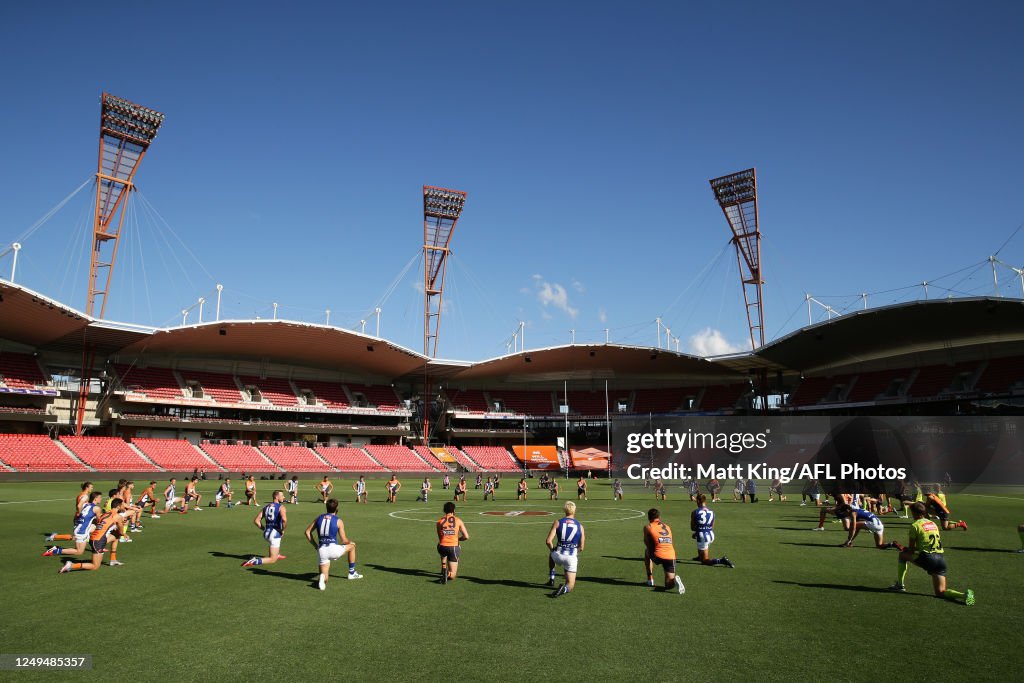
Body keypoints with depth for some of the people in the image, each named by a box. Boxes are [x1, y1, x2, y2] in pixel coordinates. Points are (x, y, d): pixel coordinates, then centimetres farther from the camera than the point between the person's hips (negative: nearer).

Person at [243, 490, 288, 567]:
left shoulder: (266, 507, 11)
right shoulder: (281, 507, -8)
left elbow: (256, 520, 7)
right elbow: (284, 520, -25)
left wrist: (264, 529, 15)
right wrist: (283, 530, -9)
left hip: (266, 533, 7)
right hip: (275, 534, -7)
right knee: (272, 560, 0)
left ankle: (277, 555, 45)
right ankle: (254, 561, -17)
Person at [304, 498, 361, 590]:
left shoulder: (319, 518, 11)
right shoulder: (338, 521, -1)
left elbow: (307, 532, 13)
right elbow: (344, 540, -1)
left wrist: (315, 546, 18)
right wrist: (350, 542, 22)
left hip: (321, 550, 4)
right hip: (333, 548, -4)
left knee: (325, 578, 15)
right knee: (352, 546, 25)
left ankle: (322, 577, -23)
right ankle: (352, 573, 29)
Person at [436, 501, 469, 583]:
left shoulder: (440, 521, 6)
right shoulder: (458, 521, 2)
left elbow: (439, 537, 12)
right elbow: (466, 537, 1)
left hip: (442, 547, 2)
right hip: (453, 548, -1)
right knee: (452, 575, 10)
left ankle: (444, 569, 24)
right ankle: (448, 574, -23)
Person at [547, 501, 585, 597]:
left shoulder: (557, 522, -2)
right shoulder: (580, 526, 2)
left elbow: (548, 541, -8)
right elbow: (581, 548, 6)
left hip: (558, 556, 0)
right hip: (572, 557, 0)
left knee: (551, 554, 38)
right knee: (570, 586, 14)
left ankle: (551, 579, 28)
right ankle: (564, 588, -21)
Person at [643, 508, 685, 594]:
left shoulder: (648, 527, 8)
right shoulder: (667, 527, 22)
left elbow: (647, 544, 16)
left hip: (658, 556, -3)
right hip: (671, 557, 4)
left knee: (647, 552, 32)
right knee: (668, 585, 12)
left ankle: (650, 579, 27)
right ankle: (674, 579, -22)